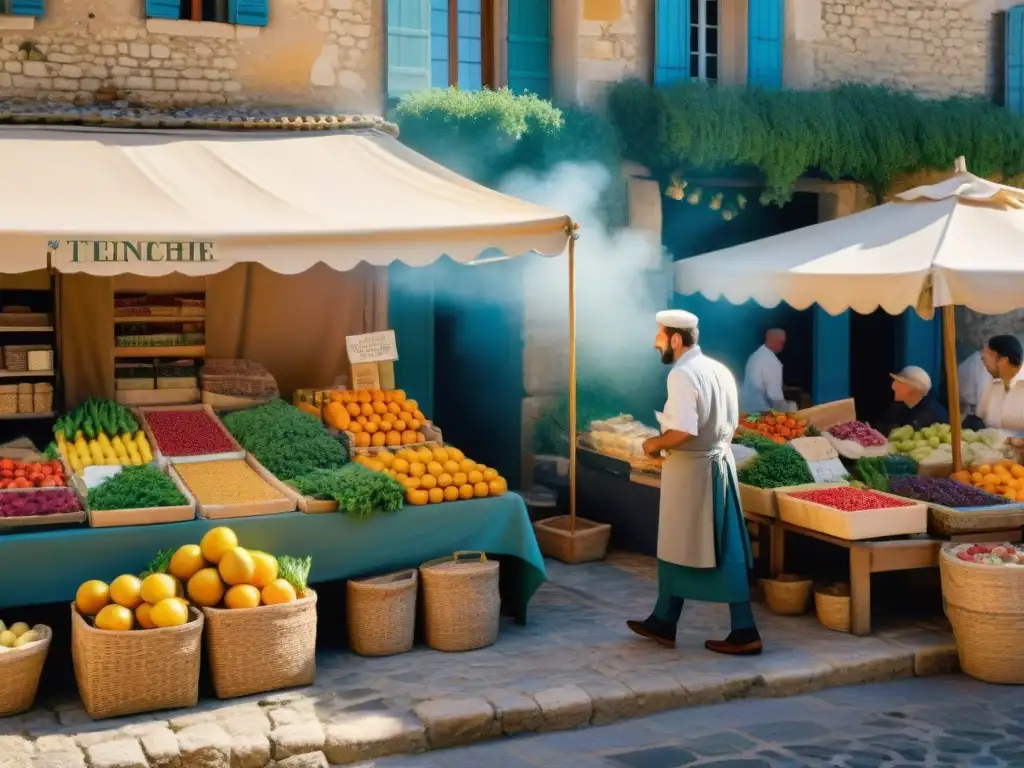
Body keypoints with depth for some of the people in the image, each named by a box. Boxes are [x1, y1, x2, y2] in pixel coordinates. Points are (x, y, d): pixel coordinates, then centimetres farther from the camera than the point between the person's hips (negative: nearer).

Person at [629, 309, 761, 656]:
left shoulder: (682, 374, -18)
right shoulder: (719, 369, 9)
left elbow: (684, 431, -26)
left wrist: (655, 444, -9)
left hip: (692, 469, -9)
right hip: (719, 461, 9)